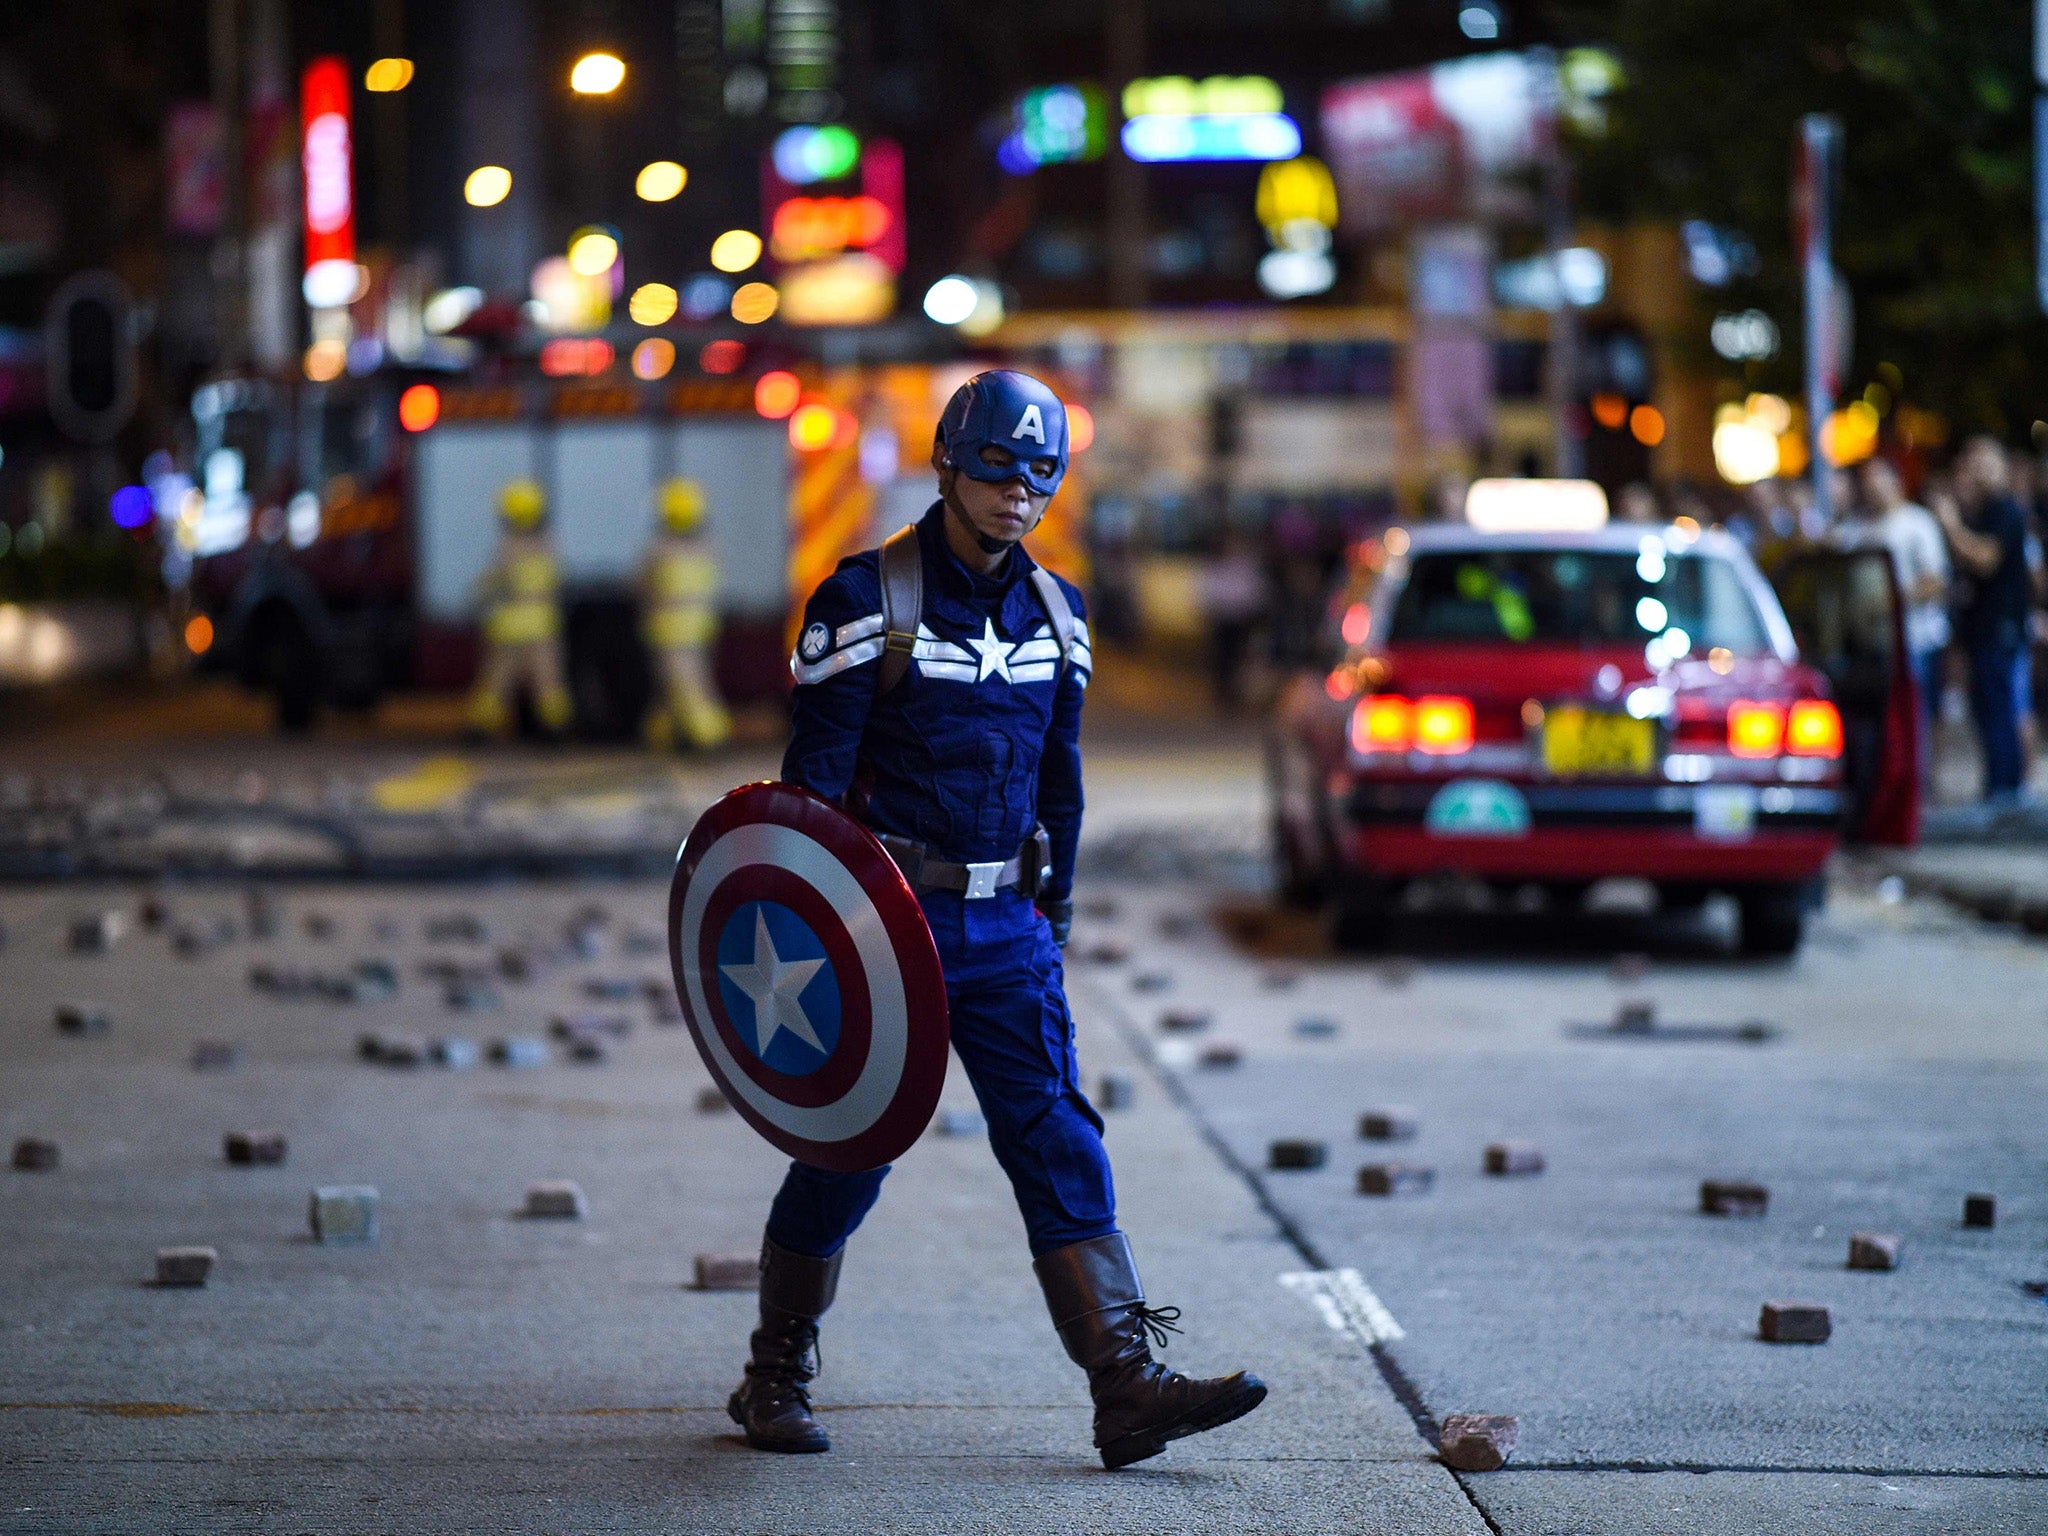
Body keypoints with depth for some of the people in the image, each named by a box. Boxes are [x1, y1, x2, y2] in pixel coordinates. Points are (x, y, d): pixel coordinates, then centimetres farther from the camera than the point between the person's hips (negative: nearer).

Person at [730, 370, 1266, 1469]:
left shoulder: (1052, 613, 9)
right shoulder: (868, 598, -8)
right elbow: (814, 775, -9)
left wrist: (1053, 910, 18)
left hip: (1004, 925, 5)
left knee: (1059, 1148, -4)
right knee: (845, 1155, 3)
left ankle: (1128, 1386, -10)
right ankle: (776, 1379, 20)